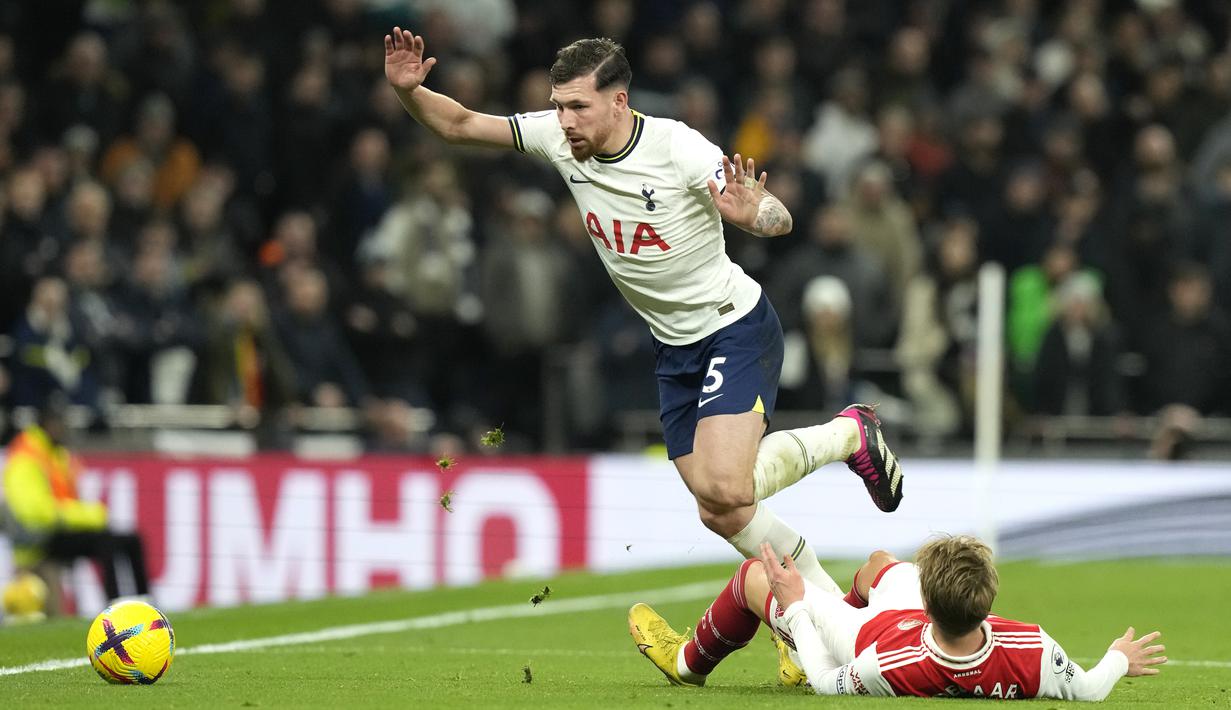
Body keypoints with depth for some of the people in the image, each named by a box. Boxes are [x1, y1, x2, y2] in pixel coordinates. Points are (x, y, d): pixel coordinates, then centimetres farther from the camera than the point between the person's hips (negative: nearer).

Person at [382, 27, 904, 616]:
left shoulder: (678, 148, -22)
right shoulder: (558, 137, -6)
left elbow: (777, 220, -23)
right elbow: (459, 125, 0)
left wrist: (753, 212, -46)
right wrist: (408, 91, -19)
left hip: (735, 327, -6)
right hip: (674, 346, 6)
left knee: (723, 488, -24)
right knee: (720, 515, 2)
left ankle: (849, 433, 1)